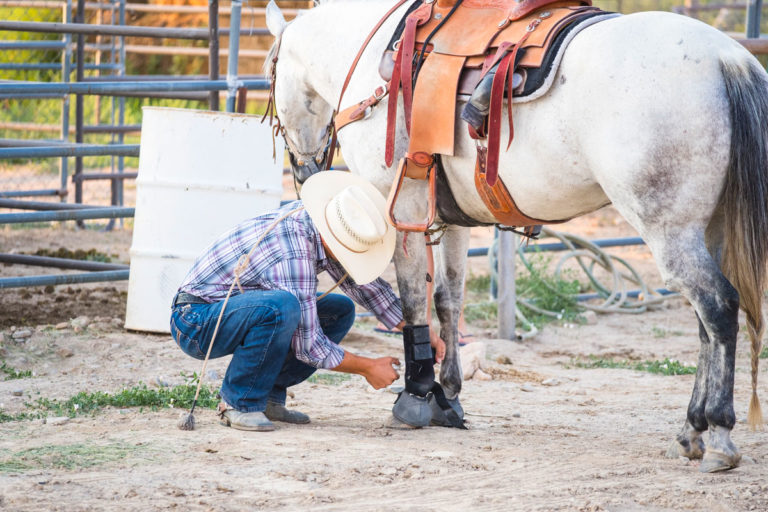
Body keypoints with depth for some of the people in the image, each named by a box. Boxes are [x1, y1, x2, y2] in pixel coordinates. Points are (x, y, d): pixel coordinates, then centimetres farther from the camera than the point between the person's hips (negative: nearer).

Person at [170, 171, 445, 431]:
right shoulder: (294, 256, -32)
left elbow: (363, 282, 10)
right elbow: (308, 346, -26)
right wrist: (368, 368, -13)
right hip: (196, 321, -9)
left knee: (341, 311, 5)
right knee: (282, 306, -37)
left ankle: (267, 396, 5)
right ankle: (238, 402, -18)